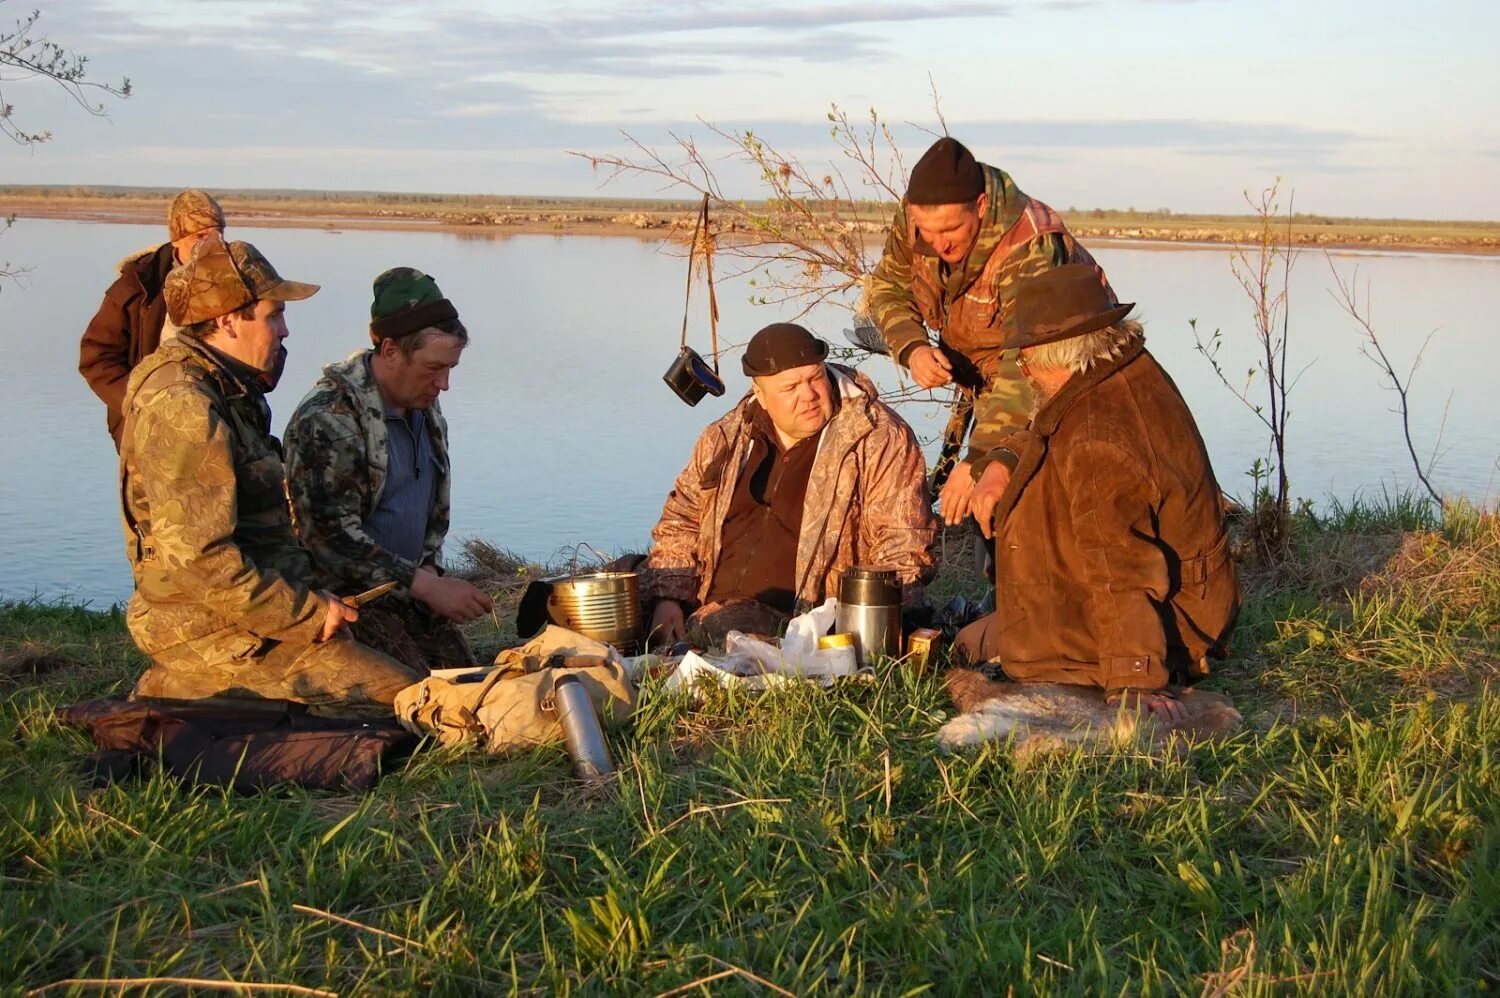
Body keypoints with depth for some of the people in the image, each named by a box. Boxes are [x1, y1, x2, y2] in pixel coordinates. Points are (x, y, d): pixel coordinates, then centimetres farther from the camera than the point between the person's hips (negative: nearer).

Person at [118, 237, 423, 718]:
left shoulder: (222, 390, 14)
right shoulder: (183, 408, -20)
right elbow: (198, 560, -26)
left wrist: (308, 600, 11)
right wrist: (307, 614, -18)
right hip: (220, 637, -10)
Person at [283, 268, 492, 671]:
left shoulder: (424, 408, 8)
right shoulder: (327, 418, -19)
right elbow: (332, 537, -24)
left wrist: (429, 571, 4)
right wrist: (426, 586, -25)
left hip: (406, 591, 8)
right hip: (343, 596, -8)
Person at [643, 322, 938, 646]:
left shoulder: (882, 438, -2)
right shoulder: (725, 439, 14)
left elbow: (904, 547, -6)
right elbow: (681, 521, 22)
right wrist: (667, 599, 6)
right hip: (717, 609, 5)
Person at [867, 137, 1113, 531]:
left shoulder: (1032, 247, -38)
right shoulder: (914, 215, -18)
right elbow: (887, 289, -1)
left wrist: (984, 462, -59)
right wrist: (912, 348, -24)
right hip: (984, 378, 6)